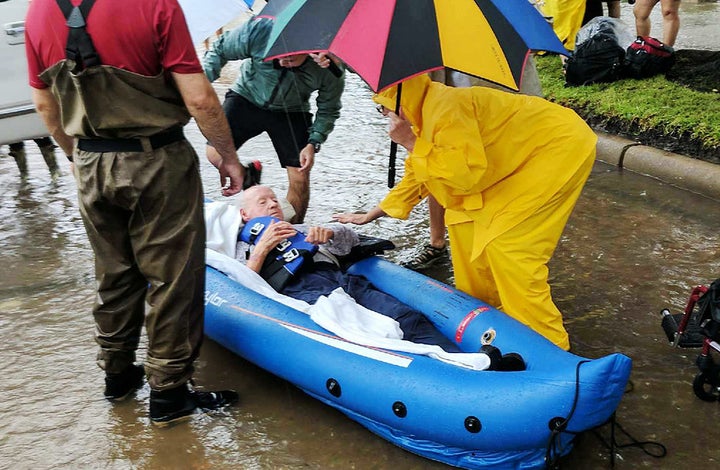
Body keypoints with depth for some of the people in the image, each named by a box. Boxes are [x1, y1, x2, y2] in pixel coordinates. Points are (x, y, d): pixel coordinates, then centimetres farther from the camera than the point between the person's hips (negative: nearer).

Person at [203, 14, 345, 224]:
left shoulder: (331, 65, -27)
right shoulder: (260, 30, -30)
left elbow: (328, 110, -9)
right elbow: (220, 50, -11)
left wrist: (313, 143, -19)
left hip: (290, 112, 0)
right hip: (247, 97, 1)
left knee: (300, 177, -8)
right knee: (216, 154, -14)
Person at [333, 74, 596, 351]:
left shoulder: (447, 109, -23)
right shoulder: (429, 108, 9)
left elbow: (466, 175, -28)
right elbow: (417, 176, 20)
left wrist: (411, 143, -21)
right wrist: (370, 216, 25)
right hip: (529, 155, 10)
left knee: (507, 246, -14)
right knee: (465, 221, 9)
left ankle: (549, 347, -4)